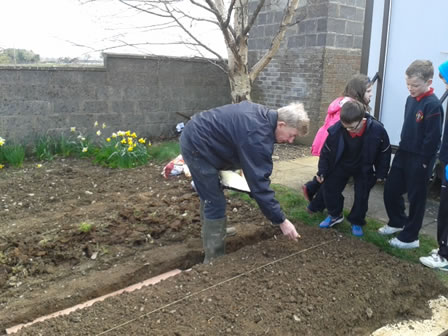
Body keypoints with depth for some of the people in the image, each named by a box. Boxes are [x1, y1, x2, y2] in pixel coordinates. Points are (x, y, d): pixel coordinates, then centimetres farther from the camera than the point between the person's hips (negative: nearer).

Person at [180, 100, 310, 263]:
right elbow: (259, 183, -28)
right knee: (215, 204, -6)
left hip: (195, 137, 10)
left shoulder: (262, 114, 3)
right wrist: (281, 221, -23)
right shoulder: (258, 136, -27)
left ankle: (212, 231, 44)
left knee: (210, 196, 25)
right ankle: (214, 260, 2)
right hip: (197, 145, -10)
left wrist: (240, 164, 20)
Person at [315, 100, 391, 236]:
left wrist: (381, 173, -6)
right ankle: (335, 215, 25)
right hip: (341, 165, 1)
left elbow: (384, 152, -12)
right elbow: (327, 151, -12)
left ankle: (357, 222, 24)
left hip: (364, 169, -1)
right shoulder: (336, 129, -30)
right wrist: (322, 171, -8)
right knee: (329, 188, 2)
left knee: (362, 195, 2)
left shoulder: (377, 130, -31)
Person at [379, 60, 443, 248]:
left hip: (419, 160, -8)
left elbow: (433, 137, -19)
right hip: (403, 154, 8)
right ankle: (397, 222, 38)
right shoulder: (411, 99, 6)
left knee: (416, 198, 6)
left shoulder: (432, 105, -18)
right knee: (390, 190, 15)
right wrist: (403, 149, 13)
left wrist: (423, 161, -17)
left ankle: (409, 237, 19)